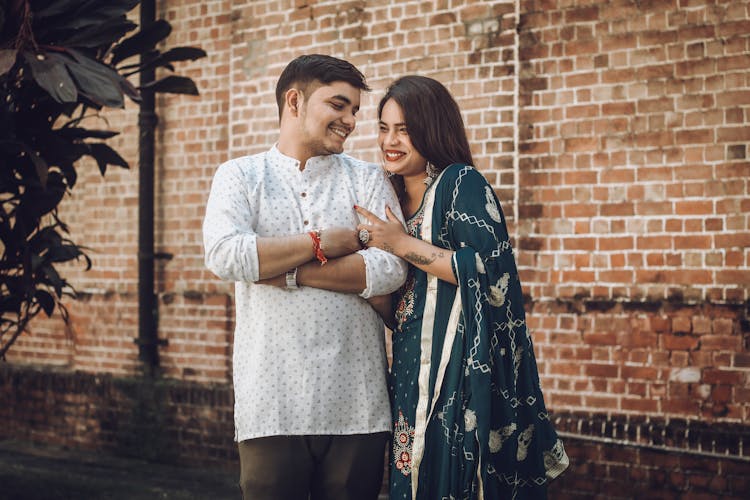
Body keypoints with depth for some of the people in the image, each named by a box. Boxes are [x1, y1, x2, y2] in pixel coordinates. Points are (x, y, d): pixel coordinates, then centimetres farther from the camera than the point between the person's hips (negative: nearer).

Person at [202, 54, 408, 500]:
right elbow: (225, 255, -11)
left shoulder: (368, 180, 10)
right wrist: (321, 243, -7)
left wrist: (286, 271, -9)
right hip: (273, 404, -1)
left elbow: (390, 269, -6)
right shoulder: (240, 176, 8)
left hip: (356, 406, 1)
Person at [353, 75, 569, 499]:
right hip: (413, 377, 7)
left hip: (464, 372, -7)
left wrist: (403, 244, -14)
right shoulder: (398, 199, 16)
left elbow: (491, 272, -19)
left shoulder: (462, 183, -7)